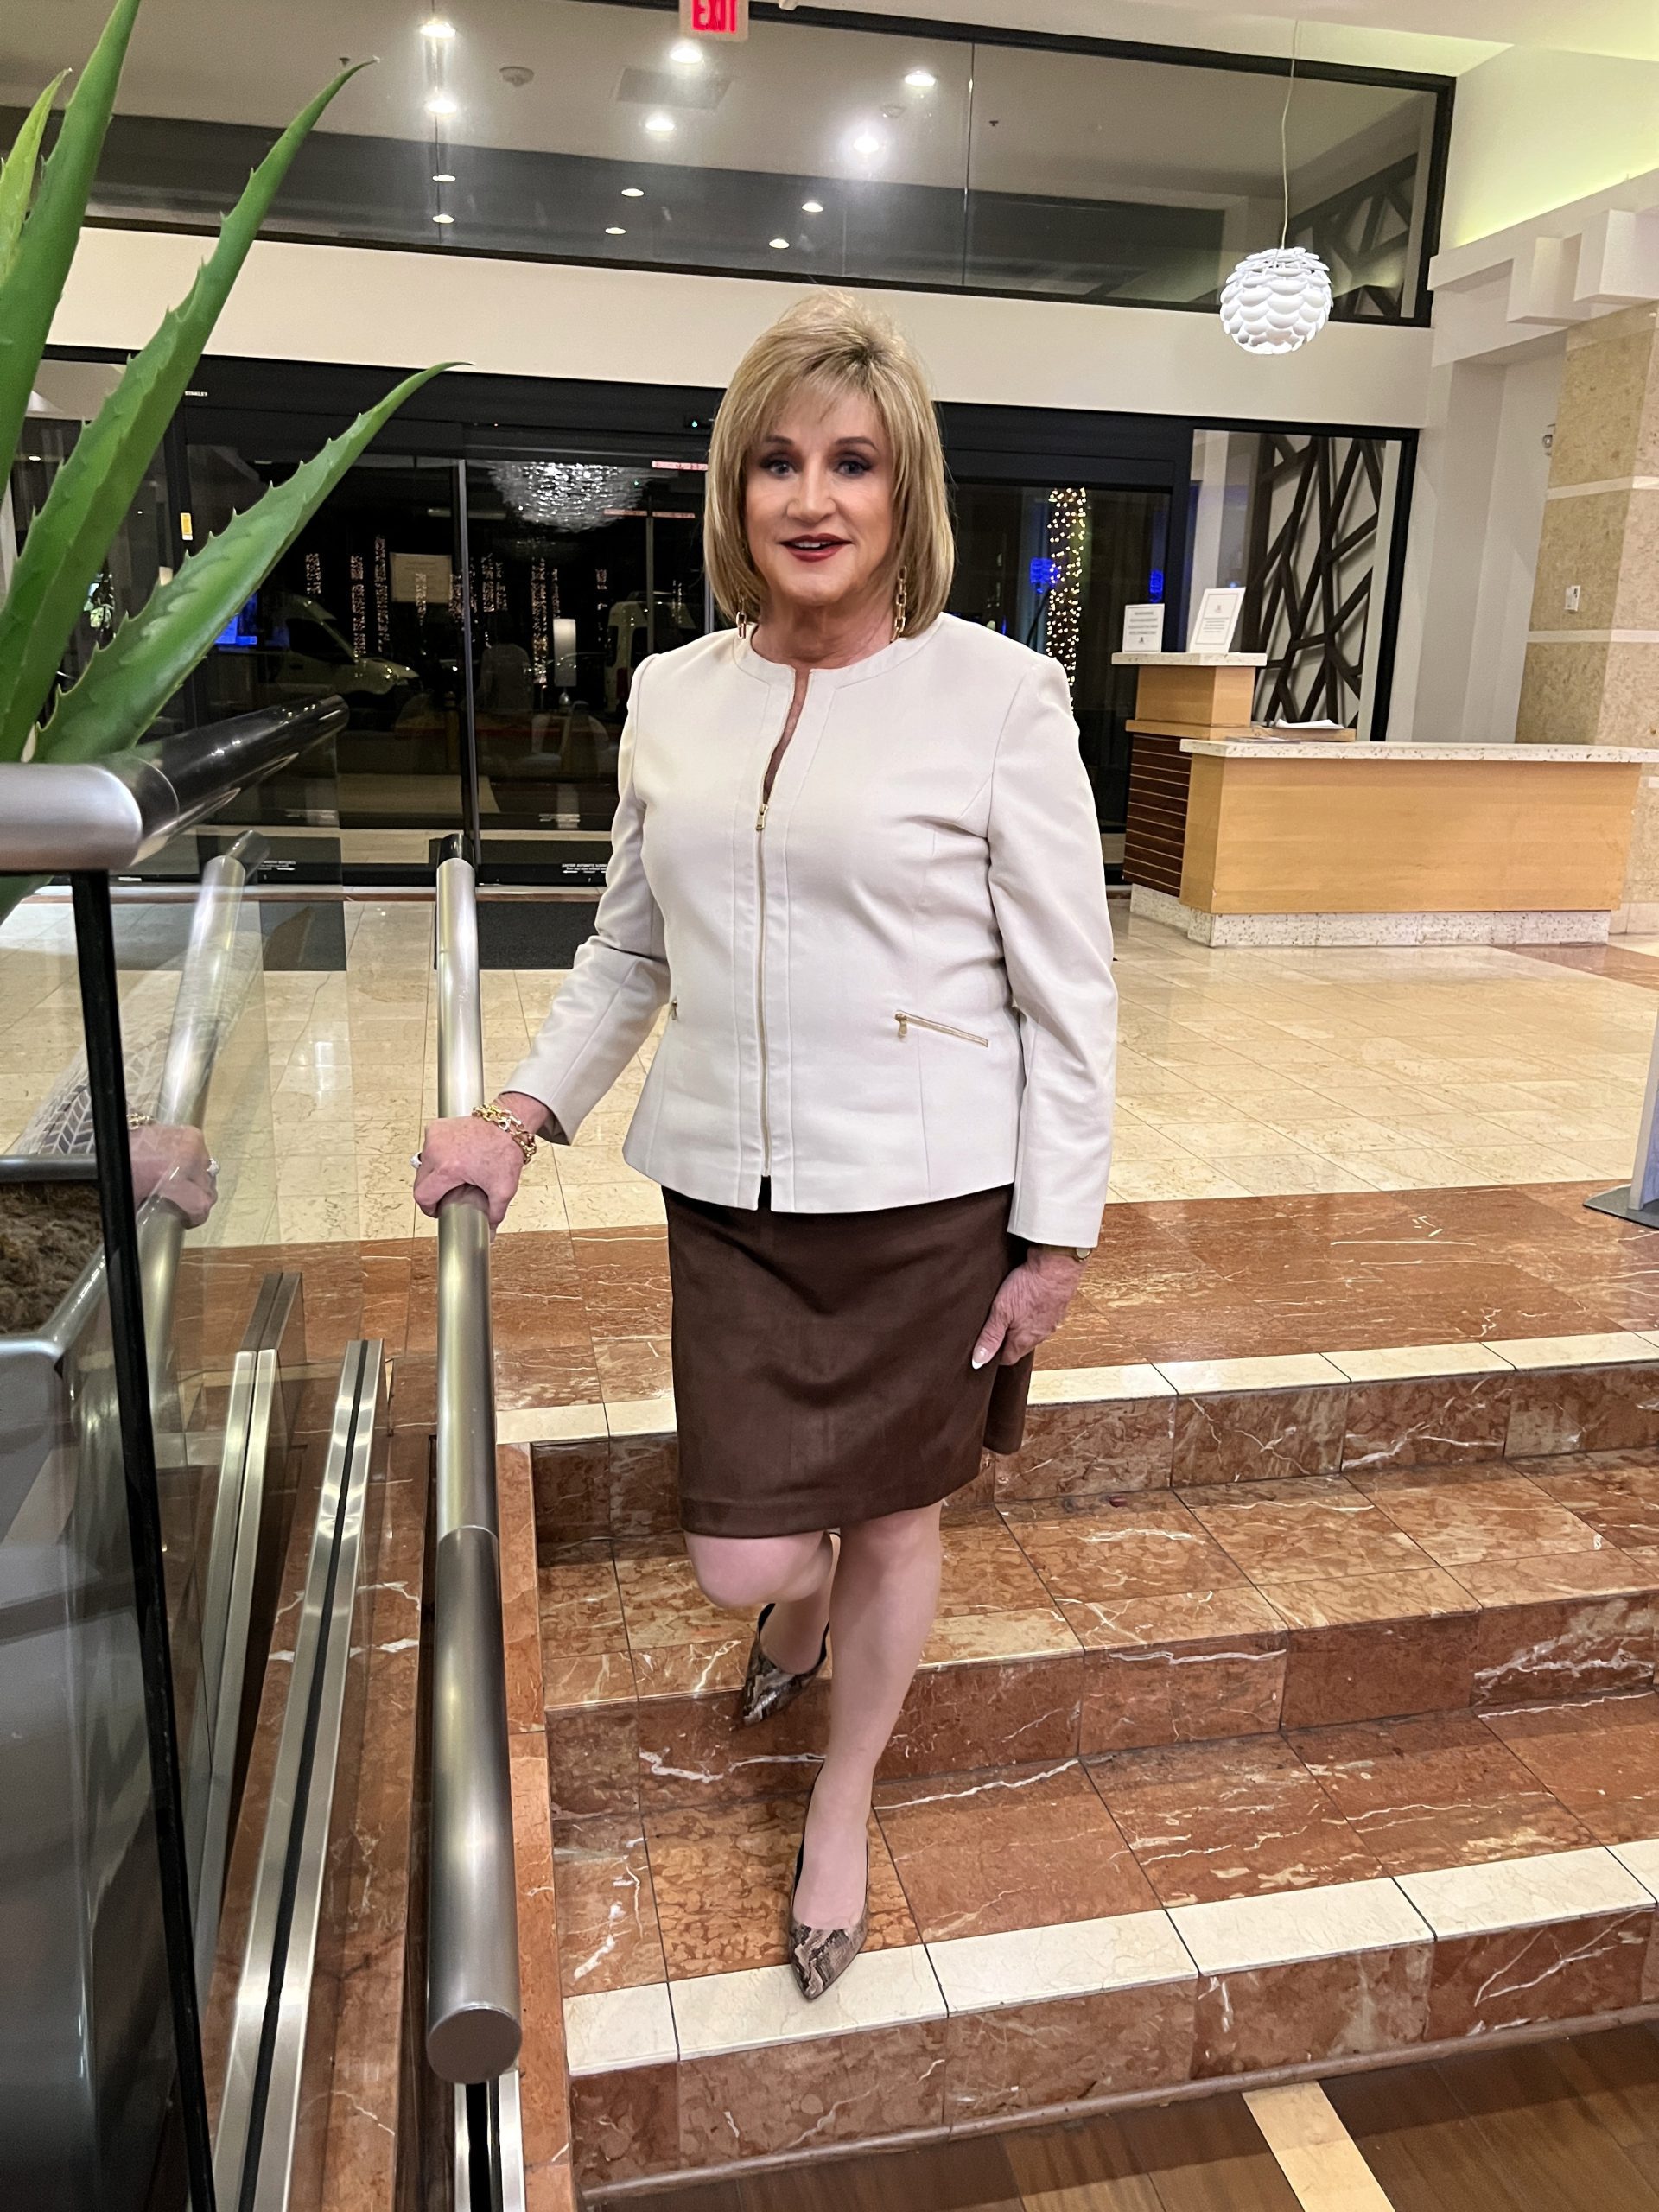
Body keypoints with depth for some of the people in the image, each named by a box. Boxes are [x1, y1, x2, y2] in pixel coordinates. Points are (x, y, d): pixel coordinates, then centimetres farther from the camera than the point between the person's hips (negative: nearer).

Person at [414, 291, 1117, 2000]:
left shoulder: (997, 696, -9)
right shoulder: (673, 696, 4)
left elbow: (1067, 991, -6)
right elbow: (629, 948, 13)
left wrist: (1057, 1233, -6)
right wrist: (523, 1117, 3)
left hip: (928, 1194, -2)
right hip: (731, 1191, 3)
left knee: (891, 1523, 14)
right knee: (741, 1560, 7)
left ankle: (842, 1805, 44)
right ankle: (804, 1598, 48)